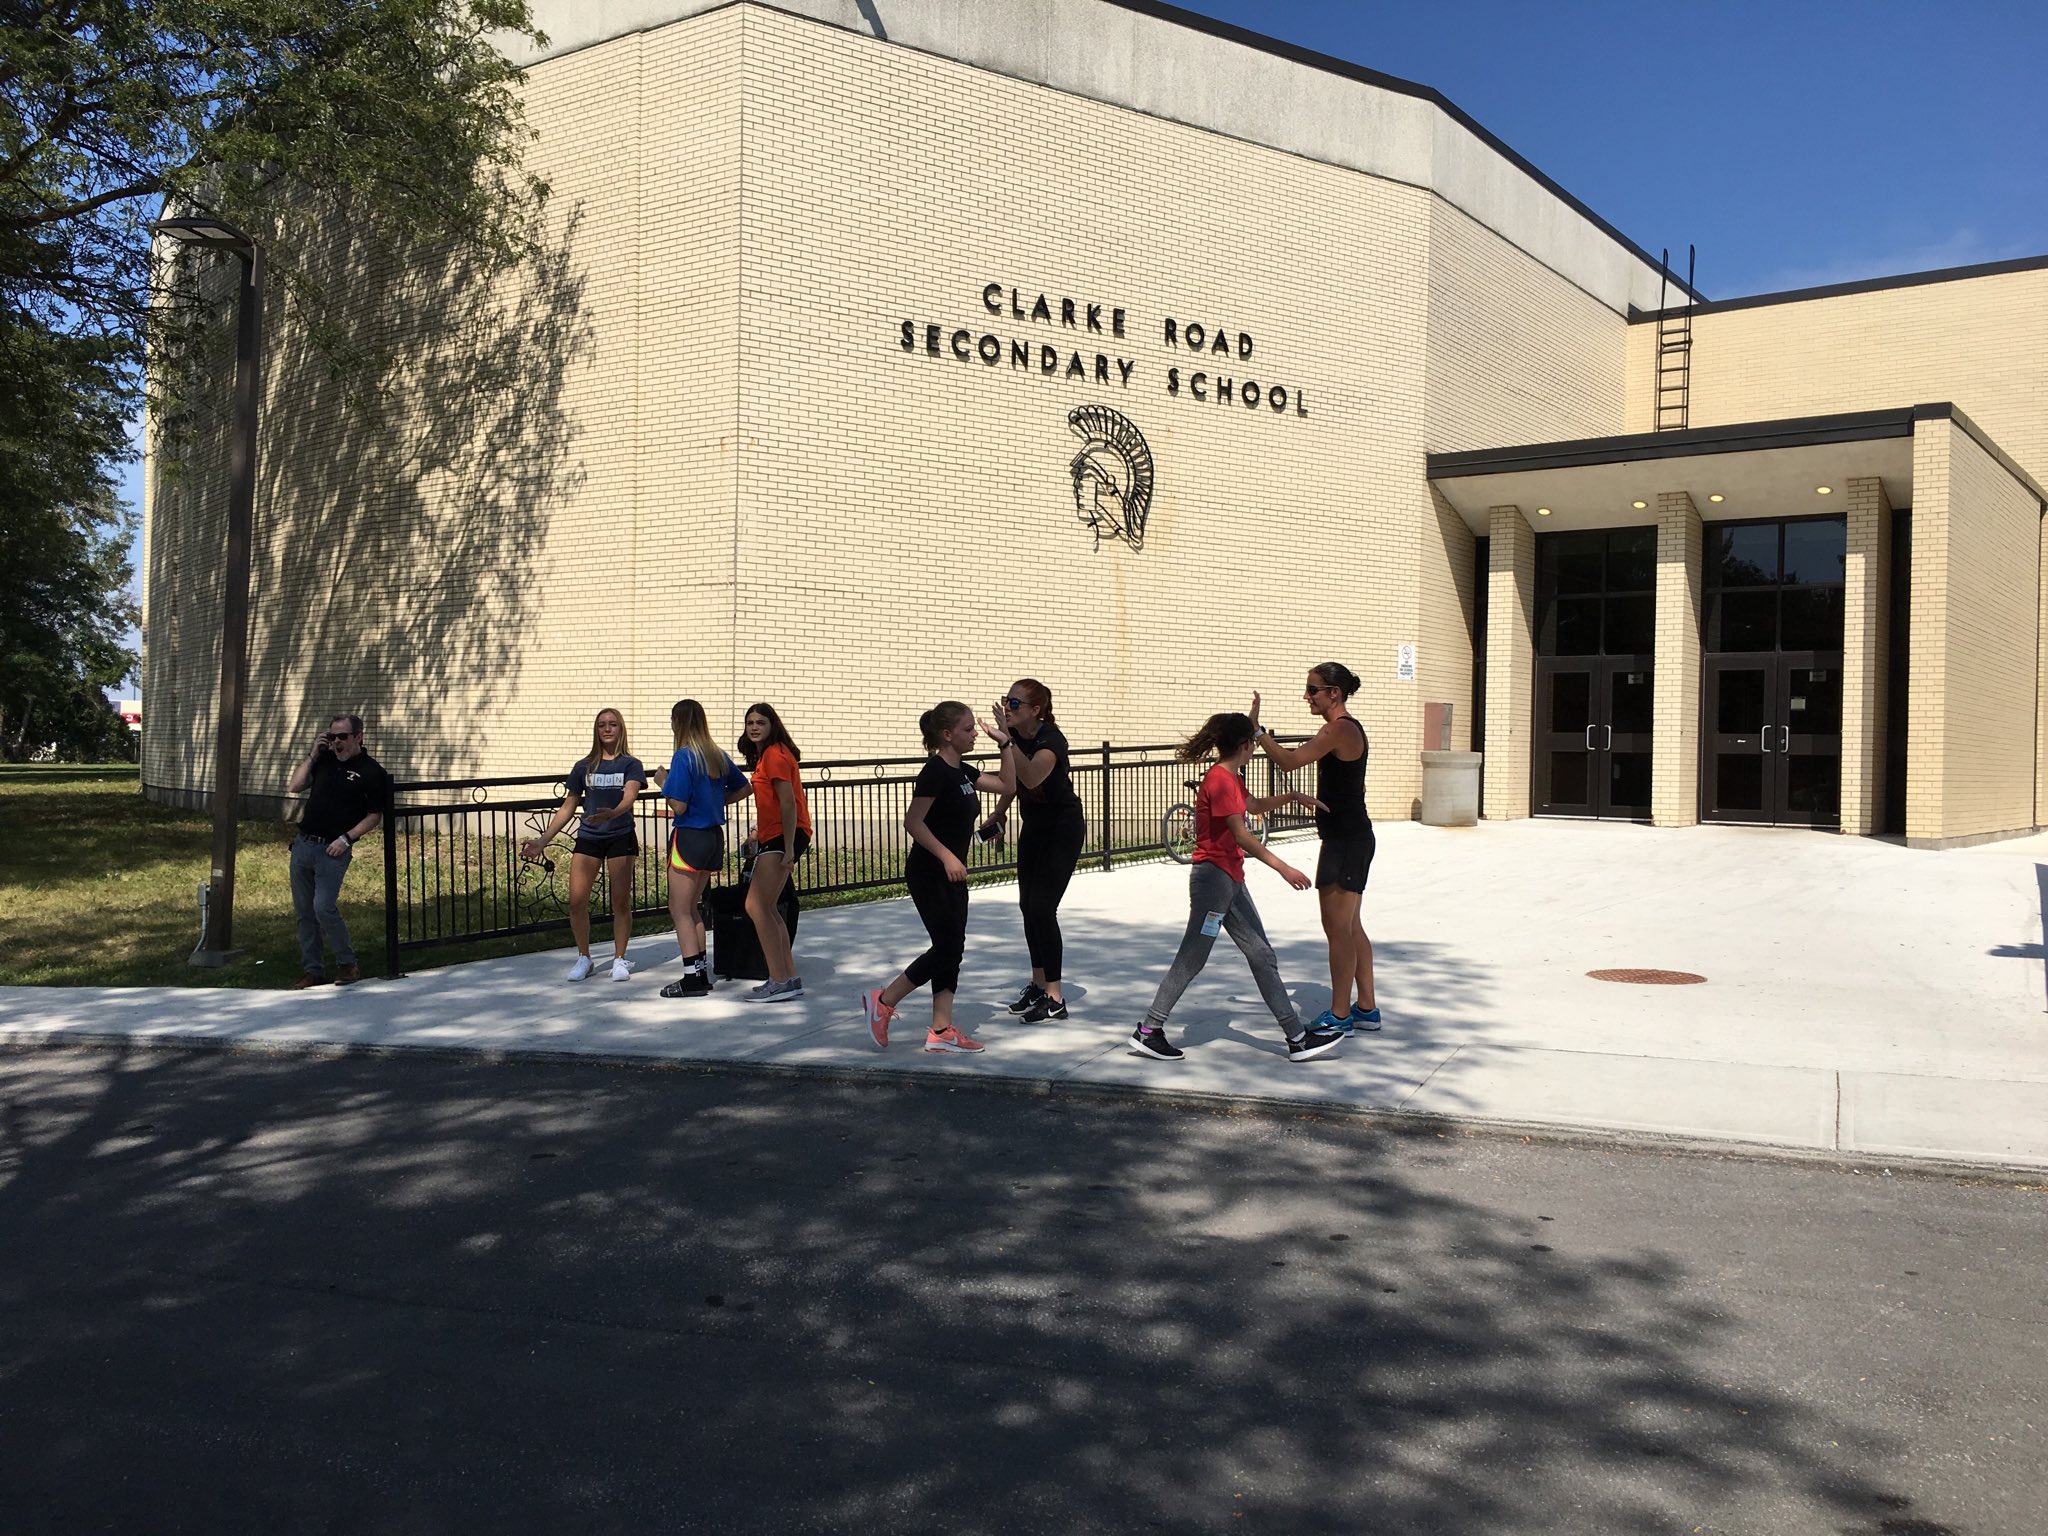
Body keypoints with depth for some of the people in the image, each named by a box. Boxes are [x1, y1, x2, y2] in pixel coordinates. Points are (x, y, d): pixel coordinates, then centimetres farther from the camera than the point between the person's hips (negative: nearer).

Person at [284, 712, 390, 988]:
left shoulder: (372, 772, -4)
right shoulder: (325, 760, 13)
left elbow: (375, 816, -4)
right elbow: (294, 786, 9)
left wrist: (347, 838, -14)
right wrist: (312, 755, 3)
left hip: (333, 850, -6)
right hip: (303, 844, 6)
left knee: (324, 907, -17)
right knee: (304, 912, 8)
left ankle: (347, 964, -1)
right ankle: (311, 970, 17)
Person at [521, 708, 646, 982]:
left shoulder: (630, 765, 0)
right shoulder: (584, 767, 8)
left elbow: (629, 798, -17)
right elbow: (567, 808, 12)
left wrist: (611, 814, -39)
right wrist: (543, 840, 5)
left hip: (620, 838, -2)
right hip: (588, 838, 2)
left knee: (621, 901, -1)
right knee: (577, 900, -5)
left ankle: (620, 959, 14)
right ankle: (583, 958, 12)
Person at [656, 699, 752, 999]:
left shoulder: (683, 757, -16)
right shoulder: (718, 755, 7)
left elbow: (679, 807, -18)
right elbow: (744, 789, 17)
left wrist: (664, 783, -2)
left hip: (689, 837, -8)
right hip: (714, 836, 8)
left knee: (679, 910, 1)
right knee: (692, 907, 18)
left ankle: (693, 979, -1)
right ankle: (701, 970, 19)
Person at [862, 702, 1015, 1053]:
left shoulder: (963, 772, 11)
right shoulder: (935, 771, -16)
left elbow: (1007, 785, 18)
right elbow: (913, 821, -21)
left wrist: (1004, 744, 10)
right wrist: (946, 856, -26)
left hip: (952, 874, 9)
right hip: (928, 874, -9)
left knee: (951, 949, 7)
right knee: (947, 947, -8)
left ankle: (941, 1031, 10)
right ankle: (882, 1001, 4)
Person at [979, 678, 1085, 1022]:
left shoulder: (1051, 740, -27)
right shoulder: (1014, 735, -6)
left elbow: (1031, 778, -47)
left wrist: (1006, 739, -50)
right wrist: (996, 816, 4)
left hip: (1063, 828, -8)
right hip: (1033, 826, 8)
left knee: (1042, 907, -12)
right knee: (1027, 905, 10)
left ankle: (1055, 998, -5)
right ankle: (1038, 984, 24)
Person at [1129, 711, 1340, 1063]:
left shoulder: (1229, 779, 16)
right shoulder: (1220, 780, -16)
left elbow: (1255, 805, 37)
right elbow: (1241, 836, -22)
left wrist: (1292, 797, 25)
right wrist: (1283, 868, -23)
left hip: (1231, 879, 10)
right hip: (1213, 875, -10)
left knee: (1262, 956, 8)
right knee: (1192, 958, -5)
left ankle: (1297, 1038, 11)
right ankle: (1148, 1031, 3)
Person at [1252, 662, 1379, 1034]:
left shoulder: (1341, 730, -18)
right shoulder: (1340, 728, 14)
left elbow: (1290, 761, -24)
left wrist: (1256, 729, -19)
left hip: (1347, 840, -11)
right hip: (1350, 837, 11)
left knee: (1337, 928, -4)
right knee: (1350, 927, 16)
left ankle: (1339, 1016, 2)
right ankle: (1366, 1008, 24)